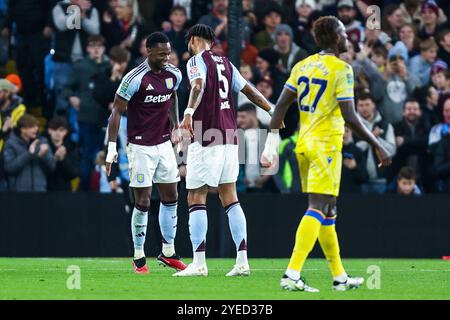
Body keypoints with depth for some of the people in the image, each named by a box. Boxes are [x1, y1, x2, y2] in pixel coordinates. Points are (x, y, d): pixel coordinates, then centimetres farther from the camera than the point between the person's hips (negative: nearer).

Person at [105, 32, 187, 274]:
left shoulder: (173, 75, 1)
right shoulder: (135, 79, -17)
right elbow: (117, 112, -13)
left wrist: (176, 125, 17)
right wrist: (112, 147, -16)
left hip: (164, 144, 6)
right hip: (141, 147, -6)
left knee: (170, 198, 8)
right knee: (143, 202, -5)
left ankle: (168, 253, 19)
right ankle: (139, 257, 5)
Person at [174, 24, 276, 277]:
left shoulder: (197, 61, -3)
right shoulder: (225, 64, 16)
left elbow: (198, 86, -23)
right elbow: (249, 90, 21)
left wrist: (189, 112, -36)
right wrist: (273, 110, 32)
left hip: (207, 138, -7)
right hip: (229, 136, 7)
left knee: (196, 198, -4)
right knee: (230, 198, 9)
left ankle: (199, 263, -10)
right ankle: (242, 261, 3)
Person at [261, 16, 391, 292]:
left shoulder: (302, 66, 9)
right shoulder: (341, 69, -11)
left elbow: (281, 106, 7)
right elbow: (350, 117, -16)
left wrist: (272, 141, 12)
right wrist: (379, 147, -9)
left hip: (304, 144, 8)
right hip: (326, 145, -8)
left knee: (328, 210, 15)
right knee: (318, 209, -11)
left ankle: (340, 277, 22)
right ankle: (292, 274, -22)